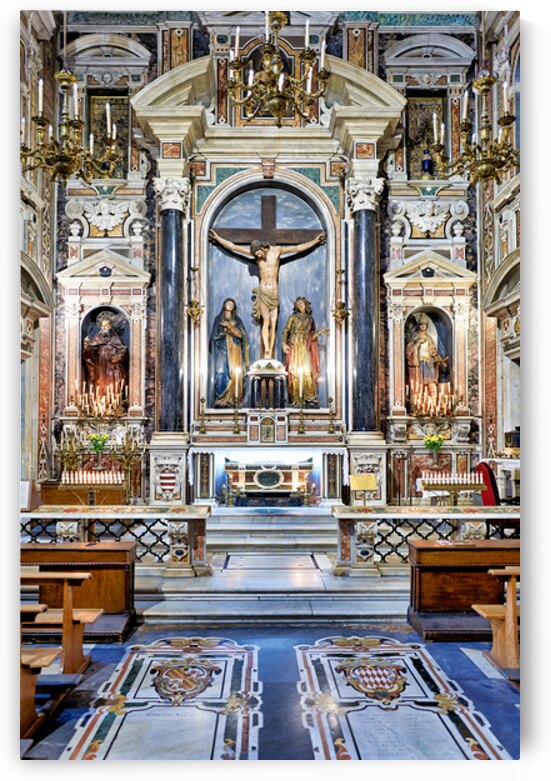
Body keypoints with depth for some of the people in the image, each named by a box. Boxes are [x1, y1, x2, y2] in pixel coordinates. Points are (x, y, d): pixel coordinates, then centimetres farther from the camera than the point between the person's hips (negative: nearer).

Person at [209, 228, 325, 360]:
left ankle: (270, 355, -6)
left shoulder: (277, 250, 3)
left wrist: (316, 240, 15)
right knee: (266, 321, -16)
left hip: (274, 293, 1)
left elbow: (298, 248, 11)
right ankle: (266, 352, -25)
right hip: (263, 292, 0)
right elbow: (233, 247, 8)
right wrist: (218, 238, 8)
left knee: (273, 324, -6)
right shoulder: (254, 253, 5)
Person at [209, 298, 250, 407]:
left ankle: (232, 399, -11)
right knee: (222, 372, -15)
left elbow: (240, 334, 2)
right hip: (222, 348, -2)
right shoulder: (218, 318, 13)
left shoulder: (237, 320, 16)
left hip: (234, 350, 2)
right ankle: (221, 399, -16)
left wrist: (229, 326, -6)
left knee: (234, 373, -10)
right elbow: (215, 335, 5)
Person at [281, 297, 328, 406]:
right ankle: (296, 399, -5)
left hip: (305, 348, 2)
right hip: (294, 347, -2)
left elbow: (311, 336, 15)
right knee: (295, 372, -6)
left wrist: (320, 332, -1)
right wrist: (284, 344, -13)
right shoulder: (293, 317, 7)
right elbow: (285, 331, 0)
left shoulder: (310, 319, 15)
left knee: (307, 371, -9)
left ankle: (310, 399, -9)